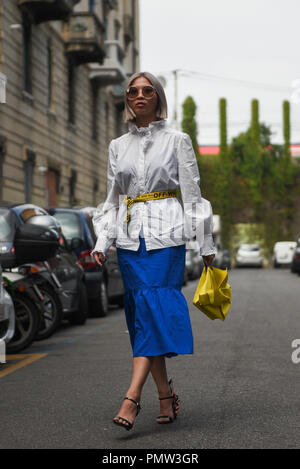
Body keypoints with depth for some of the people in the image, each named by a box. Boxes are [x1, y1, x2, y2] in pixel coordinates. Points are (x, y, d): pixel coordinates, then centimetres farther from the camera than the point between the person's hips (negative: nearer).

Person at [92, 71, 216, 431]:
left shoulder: (177, 140, 5)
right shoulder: (118, 146, 14)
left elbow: (192, 193, 4)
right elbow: (112, 200, 16)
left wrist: (206, 244, 3)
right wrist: (101, 243, 4)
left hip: (166, 235, -4)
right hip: (129, 236, 4)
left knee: (153, 308, -14)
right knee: (142, 315, 1)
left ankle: (132, 398, -21)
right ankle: (166, 395, 10)